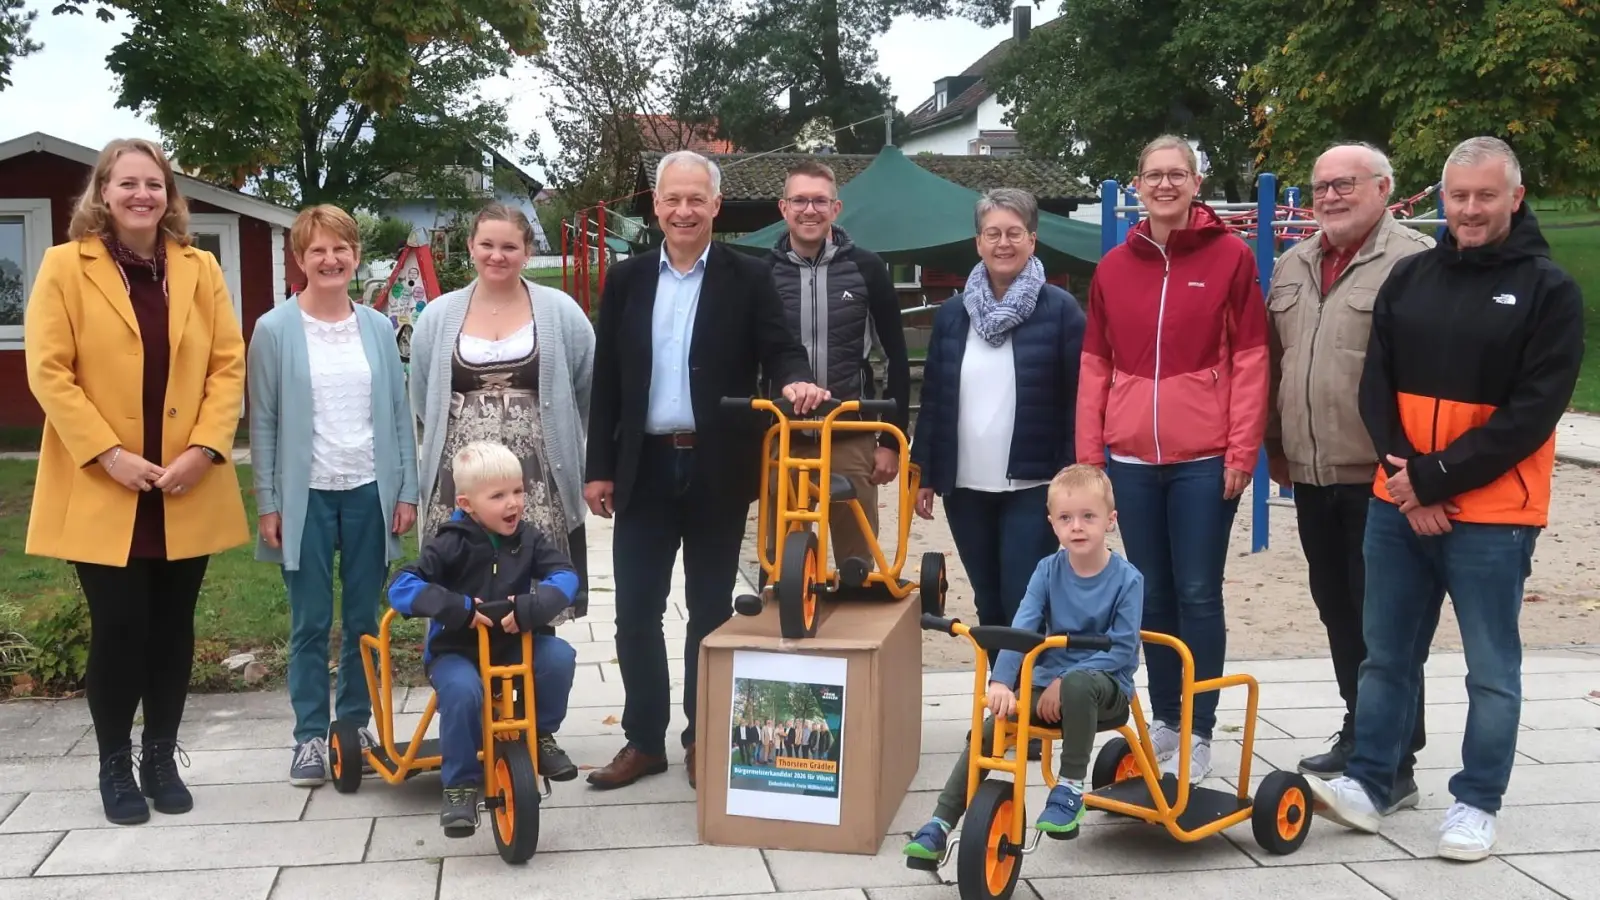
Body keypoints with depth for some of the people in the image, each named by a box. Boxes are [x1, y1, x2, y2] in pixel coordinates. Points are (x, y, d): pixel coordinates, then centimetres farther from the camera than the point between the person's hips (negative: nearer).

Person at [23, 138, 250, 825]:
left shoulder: (200, 269, 7)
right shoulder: (65, 266, -2)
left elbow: (228, 364, 4)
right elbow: (48, 371, -7)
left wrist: (205, 447, -9)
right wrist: (107, 454, -15)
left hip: (187, 491, 3)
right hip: (101, 490, -3)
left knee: (173, 627, 9)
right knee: (120, 628, -1)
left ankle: (161, 757, 24)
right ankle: (114, 764, 18)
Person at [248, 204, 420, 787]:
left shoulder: (377, 327, 5)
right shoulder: (275, 330, -2)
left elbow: (398, 413, 7)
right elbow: (263, 422, -1)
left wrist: (407, 490, 3)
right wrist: (268, 503, -5)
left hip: (369, 492, 2)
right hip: (306, 496, -2)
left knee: (363, 620, 9)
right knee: (310, 623, 4)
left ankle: (355, 726, 23)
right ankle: (309, 736, 14)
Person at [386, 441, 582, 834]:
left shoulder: (530, 539, -2)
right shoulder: (451, 543, -12)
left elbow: (565, 575, -13)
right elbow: (401, 587, -19)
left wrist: (532, 605, -32)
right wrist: (454, 607, -32)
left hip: (515, 644, 3)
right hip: (456, 650, -3)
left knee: (559, 655, -23)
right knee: (462, 690, -34)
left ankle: (537, 738, 2)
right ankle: (460, 785, -13)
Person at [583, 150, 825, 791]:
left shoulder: (748, 278, 0)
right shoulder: (627, 280, 7)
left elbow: (778, 349, -4)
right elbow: (607, 381, 7)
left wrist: (794, 379, -29)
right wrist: (599, 467, 3)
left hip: (718, 468, -2)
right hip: (645, 466, 2)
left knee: (710, 610, 8)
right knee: (636, 611, 5)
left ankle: (703, 737, 22)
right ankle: (644, 739, 18)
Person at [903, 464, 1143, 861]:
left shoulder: (1126, 579, -10)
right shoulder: (1048, 570, -2)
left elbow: (1122, 649, -14)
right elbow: (1021, 628, -14)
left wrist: (1065, 682, -23)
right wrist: (1000, 682, -30)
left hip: (1104, 685, -3)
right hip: (1047, 683, 3)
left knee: (1079, 684, -38)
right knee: (989, 730, -18)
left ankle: (1070, 790, -20)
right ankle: (939, 824, -11)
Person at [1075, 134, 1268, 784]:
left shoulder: (1230, 256, 0)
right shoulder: (1113, 268, 9)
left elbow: (1250, 360, -2)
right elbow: (1095, 366, 9)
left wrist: (1243, 450, -7)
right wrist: (1088, 454, 5)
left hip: (1204, 458, -3)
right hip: (1131, 459, 3)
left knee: (1198, 595, 1)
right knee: (1152, 594, 11)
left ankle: (1199, 731, 12)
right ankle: (1164, 718, 24)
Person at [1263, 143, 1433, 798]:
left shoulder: (1415, 263, -8)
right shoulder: (1293, 266, 15)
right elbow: (1273, 362, 21)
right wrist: (1276, 444, 18)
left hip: (1380, 480, -7)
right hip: (1312, 477, 7)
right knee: (1338, 615, 16)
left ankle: (1394, 764, 7)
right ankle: (1359, 736, 31)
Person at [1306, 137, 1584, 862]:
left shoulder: (1549, 289, -2)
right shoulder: (1408, 277, 9)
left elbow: (1534, 412, -9)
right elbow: (1376, 385, 6)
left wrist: (1436, 478, -14)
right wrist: (1403, 474, -8)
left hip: (1491, 514, -4)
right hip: (1396, 504, 4)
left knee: (1492, 669, 6)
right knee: (1387, 655, 11)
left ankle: (1477, 803, 18)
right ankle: (1367, 783, 21)